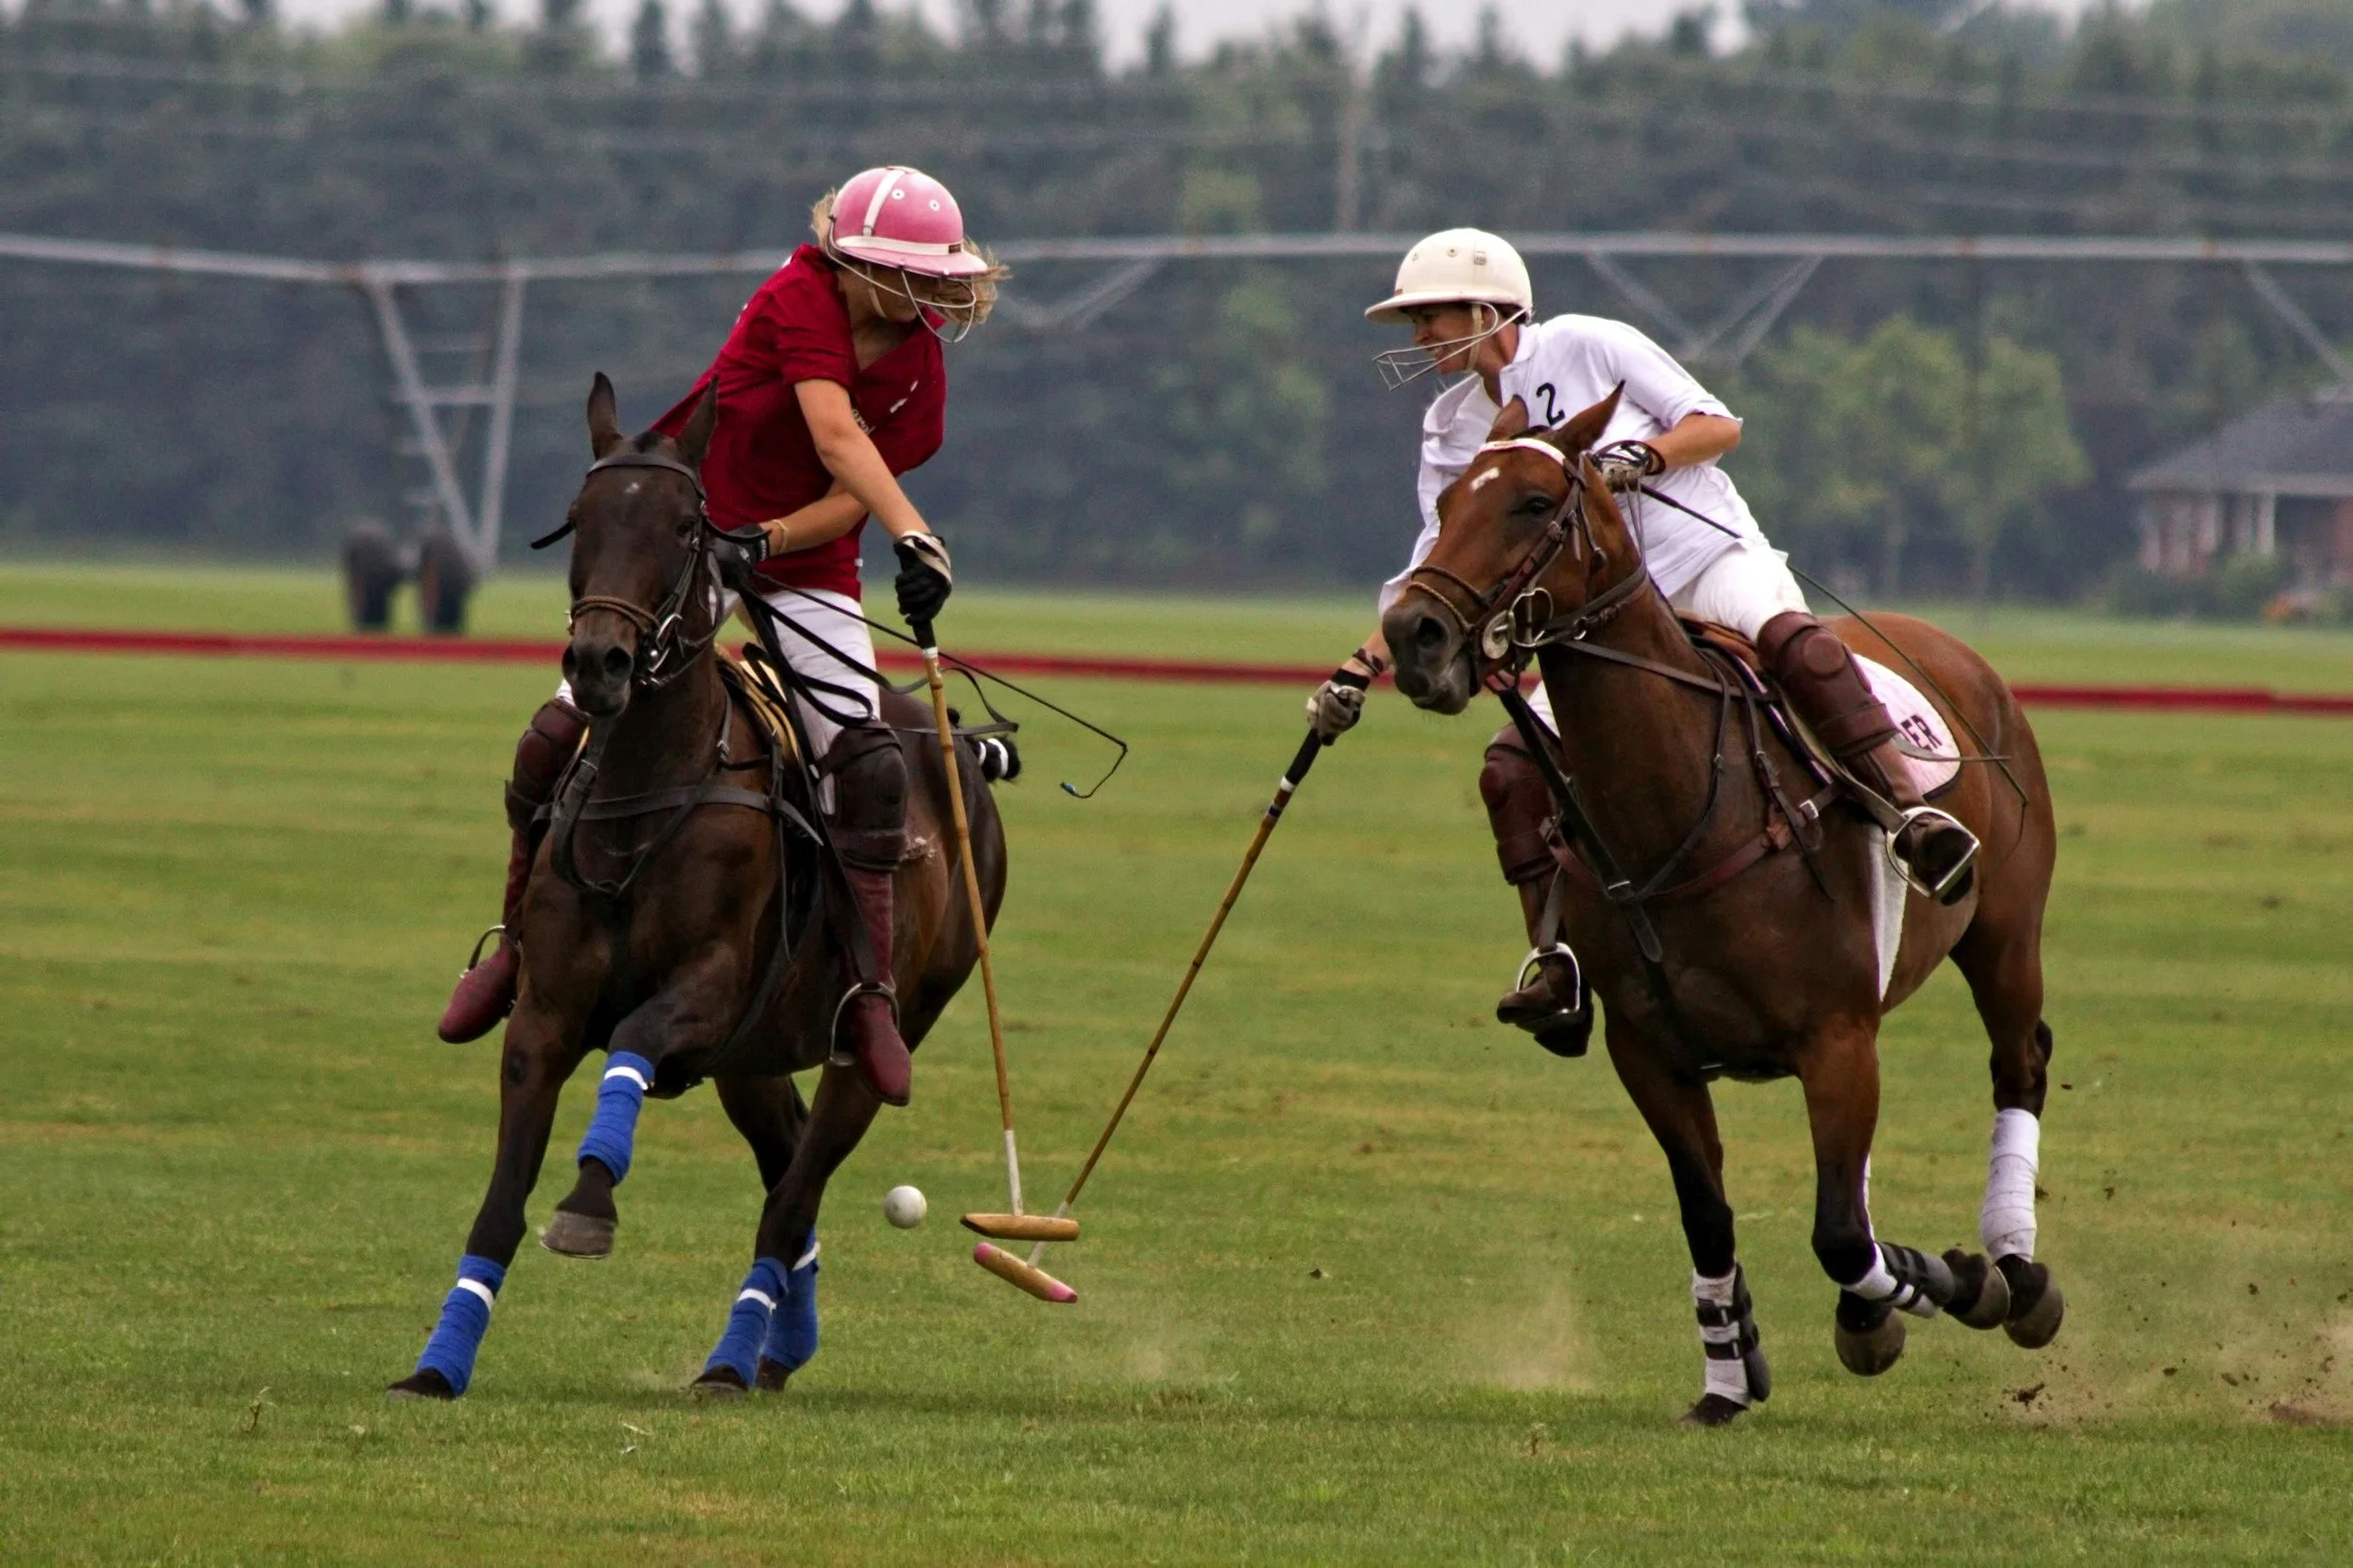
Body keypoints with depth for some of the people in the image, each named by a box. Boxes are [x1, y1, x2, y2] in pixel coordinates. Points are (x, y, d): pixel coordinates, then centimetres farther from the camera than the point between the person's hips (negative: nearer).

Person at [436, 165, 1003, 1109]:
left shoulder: (920, 367, -5)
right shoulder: (803, 299, -18)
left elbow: (846, 502, -11)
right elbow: (837, 440, -32)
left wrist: (763, 538, -30)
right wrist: (914, 537, -44)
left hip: (807, 566, 3)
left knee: (868, 765, -20)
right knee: (559, 736, -11)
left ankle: (869, 997, -12)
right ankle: (520, 940, 12)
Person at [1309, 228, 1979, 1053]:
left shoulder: (1587, 347, -4)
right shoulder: (1454, 432, 10)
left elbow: (1717, 426, -4)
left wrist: (1644, 454, -23)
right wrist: (1362, 668, 0)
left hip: (1711, 559, -5)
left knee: (1792, 641, -38)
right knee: (1512, 768, -14)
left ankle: (1910, 812, -45)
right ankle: (1559, 960, -6)